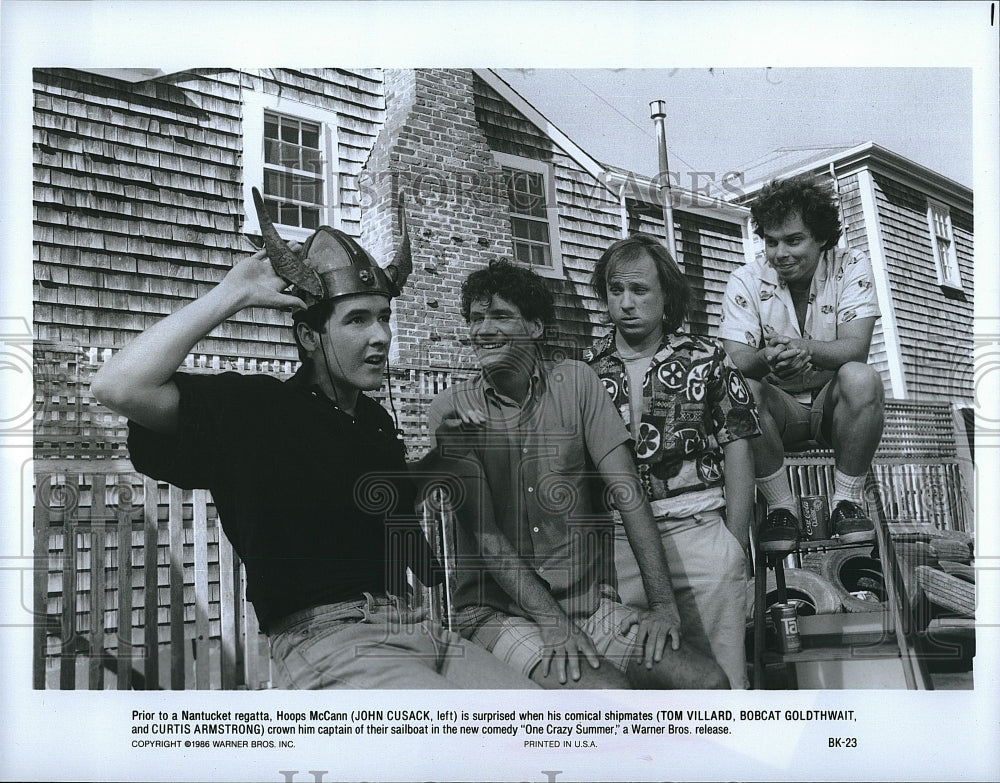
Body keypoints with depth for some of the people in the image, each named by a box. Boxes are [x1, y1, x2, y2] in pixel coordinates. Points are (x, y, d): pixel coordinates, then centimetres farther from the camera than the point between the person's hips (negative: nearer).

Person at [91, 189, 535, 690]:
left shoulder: (377, 422, 18)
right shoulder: (253, 408, -4)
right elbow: (118, 387, -20)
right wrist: (233, 294, -14)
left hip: (414, 629, 7)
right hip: (324, 642, -7)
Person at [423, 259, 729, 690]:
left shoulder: (574, 382, 4)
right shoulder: (452, 409, -1)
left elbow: (626, 492, -1)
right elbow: (484, 534, -9)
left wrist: (662, 603, -10)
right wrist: (551, 621, -20)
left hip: (590, 603, 3)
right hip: (496, 610, -3)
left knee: (710, 682, -15)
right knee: (606, 692, -30)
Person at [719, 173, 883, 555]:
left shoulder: (851, 268, -7)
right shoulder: (746, 281, -6)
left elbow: (855, 348, -20)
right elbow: (736, 360, -18)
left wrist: (804, 348, -43)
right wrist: (767, 359, -44)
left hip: (833, 402, 0)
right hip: (779, 407, 0)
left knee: (861, 378, -33)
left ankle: (848, 502, -17)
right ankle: (781, 507, -20)